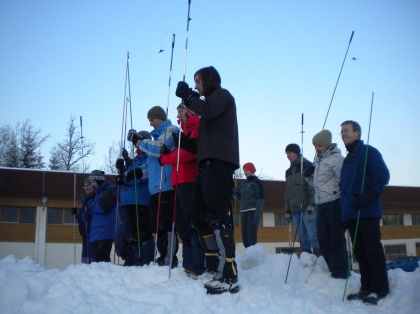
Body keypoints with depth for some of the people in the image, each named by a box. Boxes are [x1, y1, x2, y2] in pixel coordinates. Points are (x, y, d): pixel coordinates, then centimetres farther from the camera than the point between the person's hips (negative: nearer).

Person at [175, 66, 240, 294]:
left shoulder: (222, 94, 6)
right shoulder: (212, 100, 31)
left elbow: (207, 111, -18)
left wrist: (187, 95, -5)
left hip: (219, 161, -10)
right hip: (209, 162, 10)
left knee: (218, 215, -17)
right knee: (200, 215, 9)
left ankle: (230, 276, -19)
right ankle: (212, 265, 14)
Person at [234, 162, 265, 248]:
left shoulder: (257, 182, 1)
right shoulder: (244, 184, 19)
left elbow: (261, 198, -8)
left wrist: (257, 213, -19)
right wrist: (235, 194, -2)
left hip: (253, 211, -7)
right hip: (244, 212, 7)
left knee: (251, 236, -15)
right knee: (245, 237, 3)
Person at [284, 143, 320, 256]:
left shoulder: (307, 165, 1)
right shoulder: (289, 171, 22)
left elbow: (312, 186, -9)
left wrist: (311, 204, -18)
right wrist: (287, 211, 19)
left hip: (307, 208, -7)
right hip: (295, 209, 7)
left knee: (313, 237, -11)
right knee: (302, 239, 6)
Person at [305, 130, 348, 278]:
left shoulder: (335, 158, -9)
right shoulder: (318, 161, 16)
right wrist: (309, 176, 4)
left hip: (335, 203, -8)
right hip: (321, 205, 8)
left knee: (336, 239, -3)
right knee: (323, 239, 11)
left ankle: (340, 272, 7)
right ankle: (333, 269, 23)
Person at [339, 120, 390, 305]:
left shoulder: (368, 152, -2)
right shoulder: (347, 160, 22)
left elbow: (382, 175, -13)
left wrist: (368, 197, -20)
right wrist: (344, 209, 15)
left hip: (367, 212, -8)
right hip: (351, 213, 8)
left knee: (373, 250, -5)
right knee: (360, 252, 9)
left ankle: (379, 288, 2)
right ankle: (366, 287, 15)